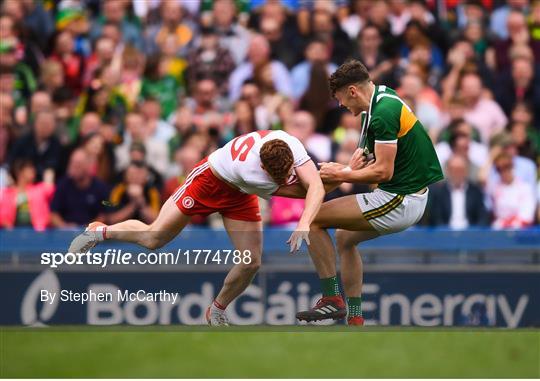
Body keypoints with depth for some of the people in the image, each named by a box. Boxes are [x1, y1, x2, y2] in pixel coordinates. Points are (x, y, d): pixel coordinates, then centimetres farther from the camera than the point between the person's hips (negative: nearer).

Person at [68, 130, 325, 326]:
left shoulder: (292, 144, -33)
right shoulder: (250, 170, -44)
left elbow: (316, 187, -37)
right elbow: (281, 191, -26)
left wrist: (304, 224, -48)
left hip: (241, 196, 5)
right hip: (210, 181, -5)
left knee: (251, 263, -6)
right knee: (153, 238, 1)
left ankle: (217, 312, 20)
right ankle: (98, 232, 29)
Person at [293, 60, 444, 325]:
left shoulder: (383, 114, -21)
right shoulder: (382, 94, 9)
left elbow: (384, 171, -23)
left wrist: (341, 175, -10)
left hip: (398, 201, -10)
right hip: (413, 196, 10)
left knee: (313, 219, -5)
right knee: (345, 238, 28)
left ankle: (332, 299, -2)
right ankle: (355, 320, 24)